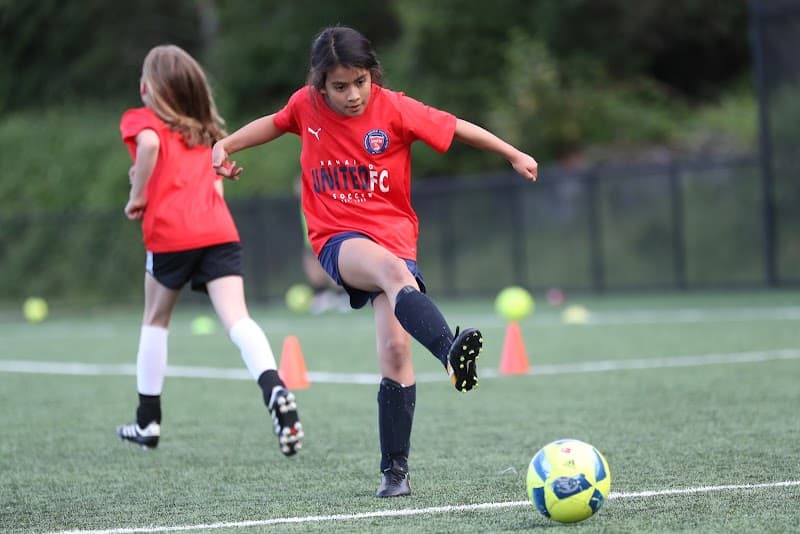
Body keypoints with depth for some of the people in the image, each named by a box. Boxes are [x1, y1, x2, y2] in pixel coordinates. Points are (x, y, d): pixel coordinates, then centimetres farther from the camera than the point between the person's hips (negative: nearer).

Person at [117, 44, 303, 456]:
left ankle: (148, 421, 25)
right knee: (237, 319, -10)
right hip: (220, 231, 3)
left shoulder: (140, 119, 7)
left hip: (170, 233, -3)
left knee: (155, 321, 18)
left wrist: (138, 196, -5)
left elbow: (149, 144, -16)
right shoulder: (204, 131, 26)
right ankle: (276, 391, -37)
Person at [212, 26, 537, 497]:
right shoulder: (306, 105, 2)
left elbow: (456, 127, 3)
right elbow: (276, 123, 23)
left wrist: (514, 155, 6)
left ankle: (395, 470, 0)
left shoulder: (395, 109, -5)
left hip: (393, 234, 1)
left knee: (396, 348, -13)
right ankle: (450, 352, -63)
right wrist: (225, 146, 17)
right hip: (338, 239, -1)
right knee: (394, 270, -37)